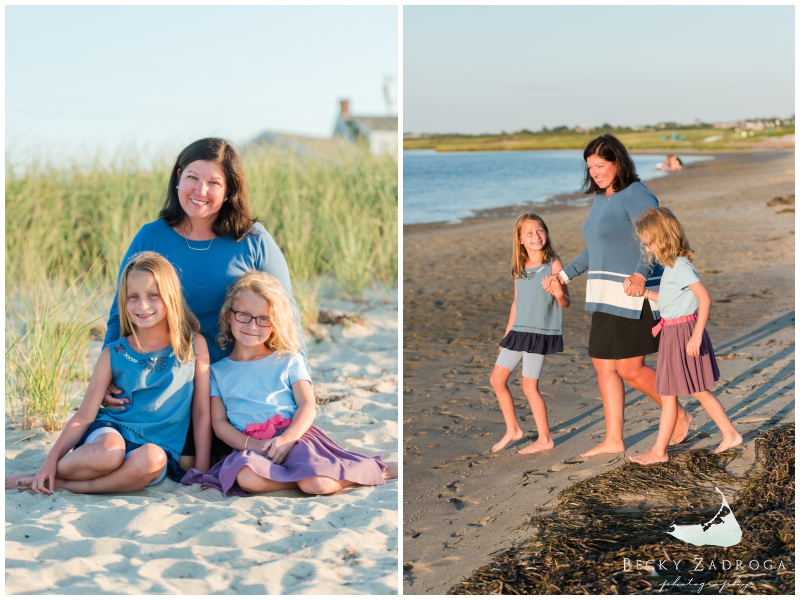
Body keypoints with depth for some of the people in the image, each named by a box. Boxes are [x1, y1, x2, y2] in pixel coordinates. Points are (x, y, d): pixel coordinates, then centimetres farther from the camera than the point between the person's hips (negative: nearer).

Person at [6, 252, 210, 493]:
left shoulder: (194, 344, 0)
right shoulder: (114, 355, 2)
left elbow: (202, 410, 3)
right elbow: (84, 416, 1)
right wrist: (51, 460, -10)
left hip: (160, 448, 1)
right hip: (110, 432, 0)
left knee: (151, 458, -37)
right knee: (109, 452, -38)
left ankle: (55, 483, -21)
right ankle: (44, 475, -11)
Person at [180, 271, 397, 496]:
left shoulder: (289, 361, 14)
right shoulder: (218, 371, 17)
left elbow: (307, 405, 2)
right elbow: (219, 422, 8)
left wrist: (287, 438, -18)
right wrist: (251, 445, -13)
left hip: (294, 437, -1)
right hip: (250, 446, 1)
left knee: (317, 483, -33)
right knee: (247, 478, -37)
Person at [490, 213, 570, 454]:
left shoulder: (553, 265, -9)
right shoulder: (519, 268, 8)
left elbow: (565, 303, -7)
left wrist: (559, 294, -30)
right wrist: (507, 334, 20)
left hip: (541, 333, -6)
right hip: (518, 332, 7)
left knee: (529, 385, -4)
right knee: (497, 379, 7)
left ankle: (545, 439, 10)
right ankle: (513, 429, 22)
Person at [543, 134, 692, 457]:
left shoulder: (636, 195, -14)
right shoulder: (600, 199, 15)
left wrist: (640, 275, -42)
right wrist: (563, 275, 21)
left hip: (634, 295, -9)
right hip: (607, 296, 9)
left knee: (630, 369, -6)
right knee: (604, 366, 8)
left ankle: (680, 415, 16)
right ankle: (613, 440, 15)